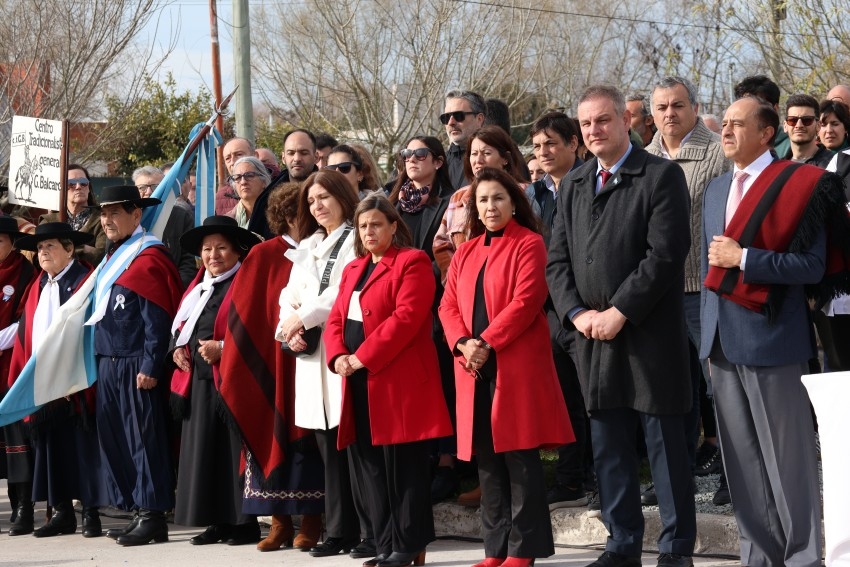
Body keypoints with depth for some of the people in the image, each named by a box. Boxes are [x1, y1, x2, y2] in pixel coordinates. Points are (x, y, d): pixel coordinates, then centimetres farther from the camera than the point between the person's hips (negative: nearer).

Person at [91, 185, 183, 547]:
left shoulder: (149, 258, -9)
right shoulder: (112, 259, 18)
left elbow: (157, 319, -14)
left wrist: (150, 366, -19)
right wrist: (101, 363, 17)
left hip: (136, 365, -9)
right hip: (108, 364, 9)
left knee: (144, 439, -6)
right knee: (114, 438, 8)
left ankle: (153, 516, -3)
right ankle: (140, 514, 14)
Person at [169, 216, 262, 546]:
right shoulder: (198, 287, 19)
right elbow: (180, 327, 26)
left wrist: (223, 348, -20)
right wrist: (177, 348, 6)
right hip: (199, 382, 8)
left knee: (235, 449, -7)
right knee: (204, 450, 6)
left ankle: (245, 522, -1)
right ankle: (217, 522, 12)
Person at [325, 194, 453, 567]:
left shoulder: (412, 263, -5)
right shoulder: (353, 269, 21)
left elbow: (405, 318, -16)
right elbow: (336, 318, 16)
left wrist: (362, 357, -18)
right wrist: (338, 356, -5)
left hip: (397, 381, -8)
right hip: (358, 383, 8)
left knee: (402, 467, -4)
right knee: (370, 467, 8)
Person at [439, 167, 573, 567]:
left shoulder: (529, 244, -2)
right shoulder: (465, 252, 17)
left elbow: (525, 302, -12)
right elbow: (448, 305, 11)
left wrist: (487, 343, -16)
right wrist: (463, 344, -8)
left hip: (516, 365, -6)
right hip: (474, 368, 6)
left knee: (519, 455, -6)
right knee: (487, 458, 6)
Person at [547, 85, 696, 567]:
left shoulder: (662, 176, -5)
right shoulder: (573, 186, 15)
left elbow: (666, 254, -13)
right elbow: (558, 259, 13)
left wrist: (619, 312, -15)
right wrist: (578, 314, -3)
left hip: (650, 335, -6)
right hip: (594, 336, 6)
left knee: (666, 446, 0)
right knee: (609, 450, 10)